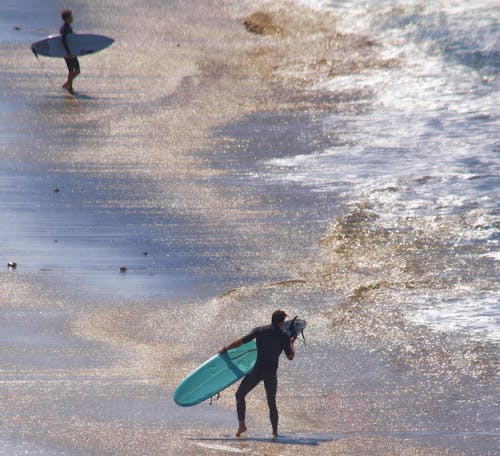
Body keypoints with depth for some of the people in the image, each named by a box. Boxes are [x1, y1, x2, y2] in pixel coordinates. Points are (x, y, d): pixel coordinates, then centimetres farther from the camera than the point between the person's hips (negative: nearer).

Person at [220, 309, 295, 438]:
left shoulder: (259, 331, 0)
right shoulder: (284, 337, 2)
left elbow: (240, 341, 0)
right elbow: (290, 357, 8)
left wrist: (225, 349, 14)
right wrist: (291, 344, 26)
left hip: (258, 370, -2)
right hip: (272, 373, 2)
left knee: (240, 395, 11)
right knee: (272, 402, 15)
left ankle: (241, 424, -1)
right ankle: (275, 431, 11)